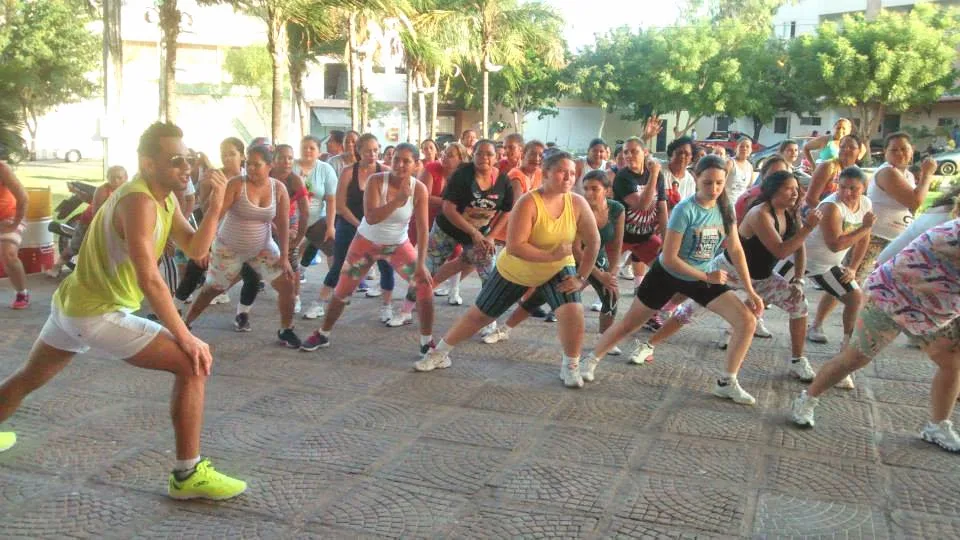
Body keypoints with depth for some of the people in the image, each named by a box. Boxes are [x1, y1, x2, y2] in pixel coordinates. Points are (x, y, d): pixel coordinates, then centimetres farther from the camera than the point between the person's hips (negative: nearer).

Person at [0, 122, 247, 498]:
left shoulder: (165, 198, 6)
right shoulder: (139, 201, -23)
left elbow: (195, 249, 2)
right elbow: (149, 280, -28)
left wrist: (215, 206, -13)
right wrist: (185, 337, -25)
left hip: (72, 302, 10)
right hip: (97, 313, -10)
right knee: (194, 363, -14)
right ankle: (188, 475, -10)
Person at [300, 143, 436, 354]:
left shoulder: (419, 189, -18)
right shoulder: (376, 180, -23)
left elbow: (422, 229, -17)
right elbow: (371, 218, -34)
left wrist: (421, 263, -23)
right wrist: (398, 200, -45)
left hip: (398, 245, 1)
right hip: (367, 242, -1)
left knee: (425, 285, -13)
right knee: (342, 290, 6)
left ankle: (427, 342, 1)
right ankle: (322, 335, 29)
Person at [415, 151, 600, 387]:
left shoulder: (578, 204, -18)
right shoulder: (529, 203, -29)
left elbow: (594, 242, -8)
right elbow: (514, 246, -34)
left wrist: (581, 277, -11)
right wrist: (551, 255, -37)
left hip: (557, 270, 2)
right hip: (514, 271, -2)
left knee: (573, 311, -23)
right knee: (479, 315, 7)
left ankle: (571, 366, 2)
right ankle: (439, 353, 26)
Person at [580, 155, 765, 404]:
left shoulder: (725, 209, -8)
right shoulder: (685, 209, -25)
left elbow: (735, 250, -1)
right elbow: (669, 258, -24)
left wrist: (750, 291, -4)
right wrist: (706, 276, -20)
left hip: (704, 278, 5)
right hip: (667, 275, -5)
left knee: (747, 321, -8)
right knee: (629, 323, 6)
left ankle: (727, 383, 7)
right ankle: (591, 360, 29)